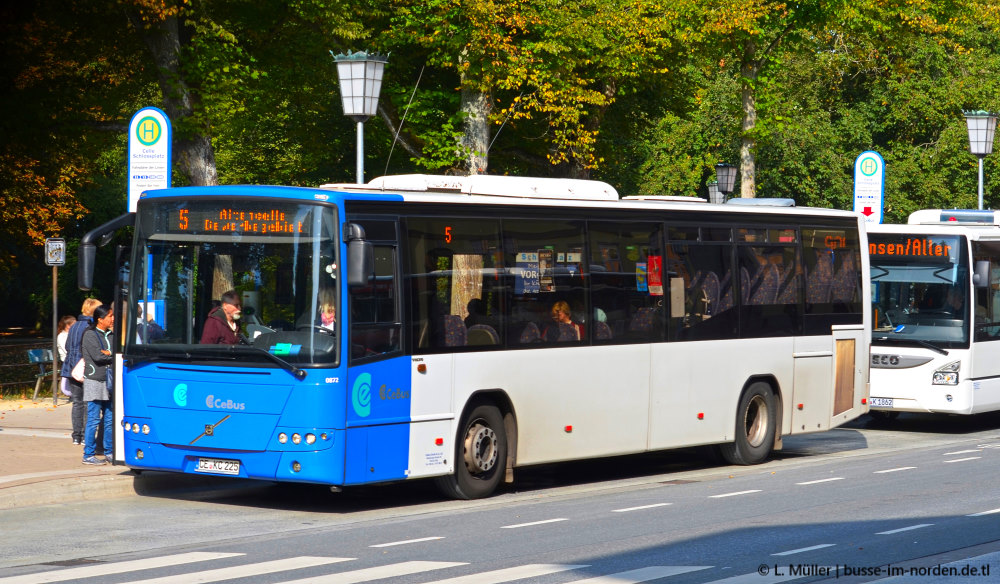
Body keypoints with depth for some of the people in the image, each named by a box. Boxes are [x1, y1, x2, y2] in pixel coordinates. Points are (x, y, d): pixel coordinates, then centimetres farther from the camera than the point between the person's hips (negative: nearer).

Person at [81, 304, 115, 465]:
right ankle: (88, 455, 0)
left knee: (110, 420, 8)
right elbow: (97, 356, -15)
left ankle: (109, 452, 16)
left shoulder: (111, 335, 14)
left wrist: (109, 353, -12)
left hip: (109, 381, 6)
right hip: (94, 381, -6)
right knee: (94, 420, -5)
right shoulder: (90, 335, -5)